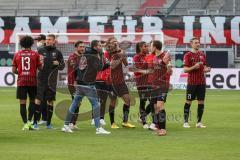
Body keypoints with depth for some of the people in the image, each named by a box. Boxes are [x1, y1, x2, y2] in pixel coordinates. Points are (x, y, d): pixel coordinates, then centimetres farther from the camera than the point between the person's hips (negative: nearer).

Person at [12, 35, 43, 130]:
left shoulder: (17, 55, 2)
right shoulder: (35, 54, -2)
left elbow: (14, 70, 2)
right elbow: (40, 68, -2)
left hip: (21, 82, 0)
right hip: (32, 81, 0)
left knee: (22, 103, 2)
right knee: (32, 101, 15)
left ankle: (25, 124, -2)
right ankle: (29, 121, 3)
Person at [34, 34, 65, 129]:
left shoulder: (57, 52, 7)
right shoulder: (40, 51, 6)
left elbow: (62, 66, 8)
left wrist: (58, 64, -13)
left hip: (52, 80, 1)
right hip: (41, 79, -1)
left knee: (50, 101, 6)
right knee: (38, 100, -9)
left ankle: (48, 123, 13)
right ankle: (35, 122, -6)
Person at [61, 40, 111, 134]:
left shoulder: (84, 55, 14)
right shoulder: (93, 56, -11)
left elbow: (78, 67, 17)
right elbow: (99, 67, -19)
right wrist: (99, 58, -3)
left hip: (79, 84, 8)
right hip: (88, 84, -8)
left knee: (74, 104, 12)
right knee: (95, 105, -5)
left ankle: (66, 126, 15)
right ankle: (98, 128, -10)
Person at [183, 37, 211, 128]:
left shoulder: (202, 55, 12)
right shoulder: (188, 55, -4)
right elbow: (185, 69, -8)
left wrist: (207, 69, -2)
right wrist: (194, 67, -23)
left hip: (201, 82, 5)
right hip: (192, 82, -5)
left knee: (201, 102, 4)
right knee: (188, 102, -1)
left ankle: (199, 122, 10)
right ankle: (185, 122, 5)